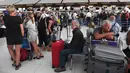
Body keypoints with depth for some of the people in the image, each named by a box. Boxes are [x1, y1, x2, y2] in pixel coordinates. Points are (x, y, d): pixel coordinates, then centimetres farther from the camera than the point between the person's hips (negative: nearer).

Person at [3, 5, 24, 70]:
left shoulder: (5, 17, -8)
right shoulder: (18, 18, -13)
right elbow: (21, 28, -12)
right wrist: (22, 35, 2)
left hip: (10, 37, 1)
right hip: (18, 36, -1)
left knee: (10, 48, 28)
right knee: (17, 51, 12)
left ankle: (15, 61, 33)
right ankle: (17, 65, 24)